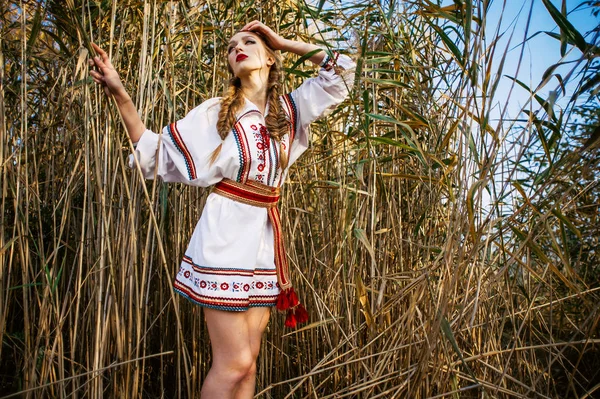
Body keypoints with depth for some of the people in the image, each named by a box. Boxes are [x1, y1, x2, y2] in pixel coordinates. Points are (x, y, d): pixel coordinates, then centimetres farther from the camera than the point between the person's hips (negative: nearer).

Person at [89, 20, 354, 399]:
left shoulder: (289, 108, 11)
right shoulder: (216, 111, 3)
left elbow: (341, 72, 16)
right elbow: (158, 154, 3)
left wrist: (284, 42, 13)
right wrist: (120, 94, -4)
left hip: (266, 239, 4)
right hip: (226, 234, -4)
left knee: (248, 360, 9)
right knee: (234, 362, -6)